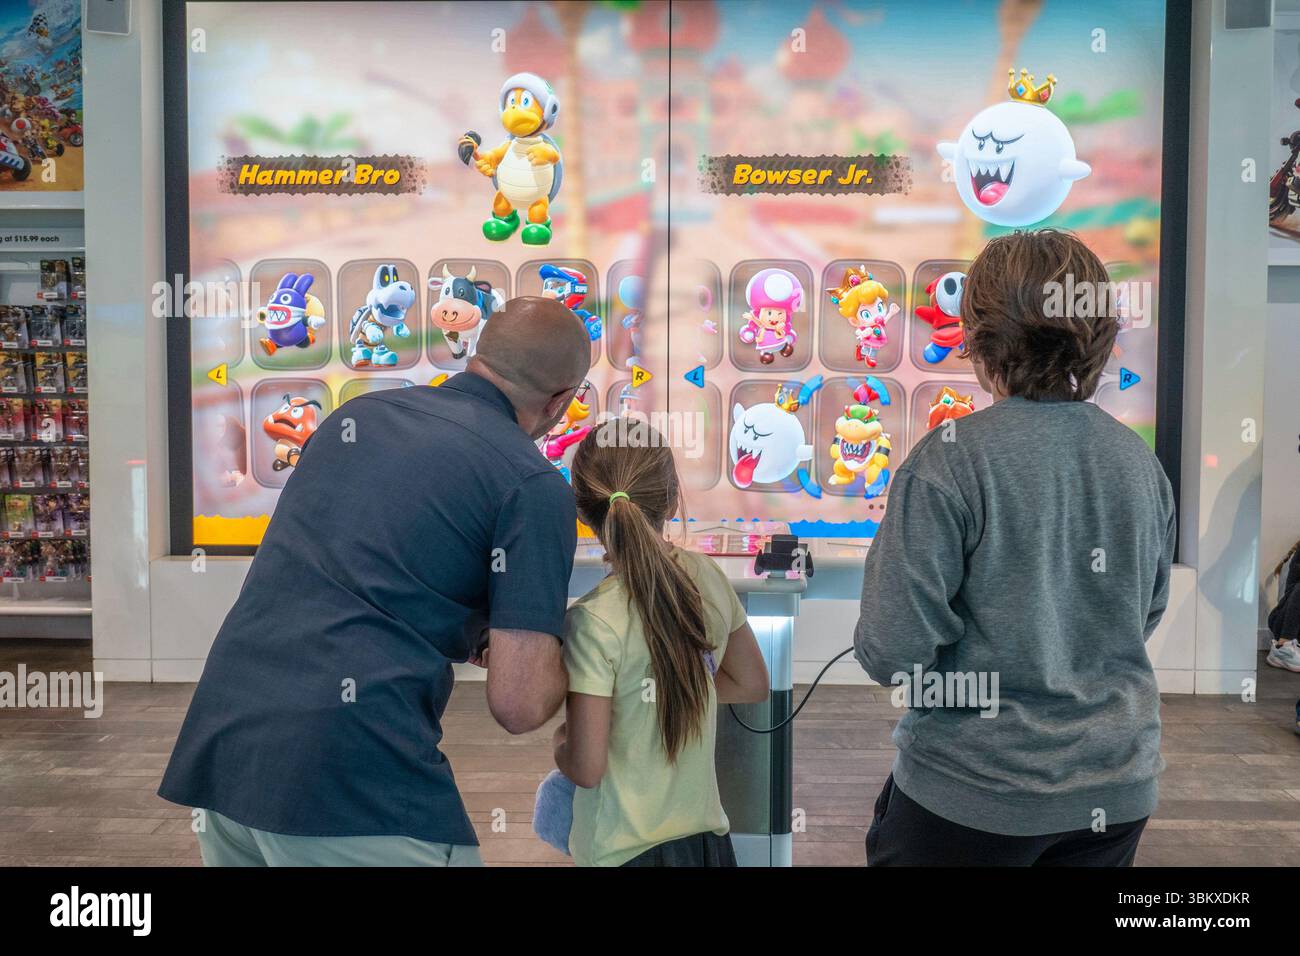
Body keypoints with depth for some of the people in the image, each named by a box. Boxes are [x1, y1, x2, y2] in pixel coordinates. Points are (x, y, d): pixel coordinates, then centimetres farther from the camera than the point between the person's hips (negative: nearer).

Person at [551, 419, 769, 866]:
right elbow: (752, 686, 9)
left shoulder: (594, 621, -23)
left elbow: (586, 769, -18)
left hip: (626, 849, -5)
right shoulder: (708, 576, -6)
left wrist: (559, 745, 1)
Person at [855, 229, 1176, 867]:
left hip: (975, 792, -5)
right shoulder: (1140, 462, -2)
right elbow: (1146, 615, 11)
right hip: (1116, 792, 6)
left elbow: (890, 654, -20)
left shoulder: (949, 460, -20)